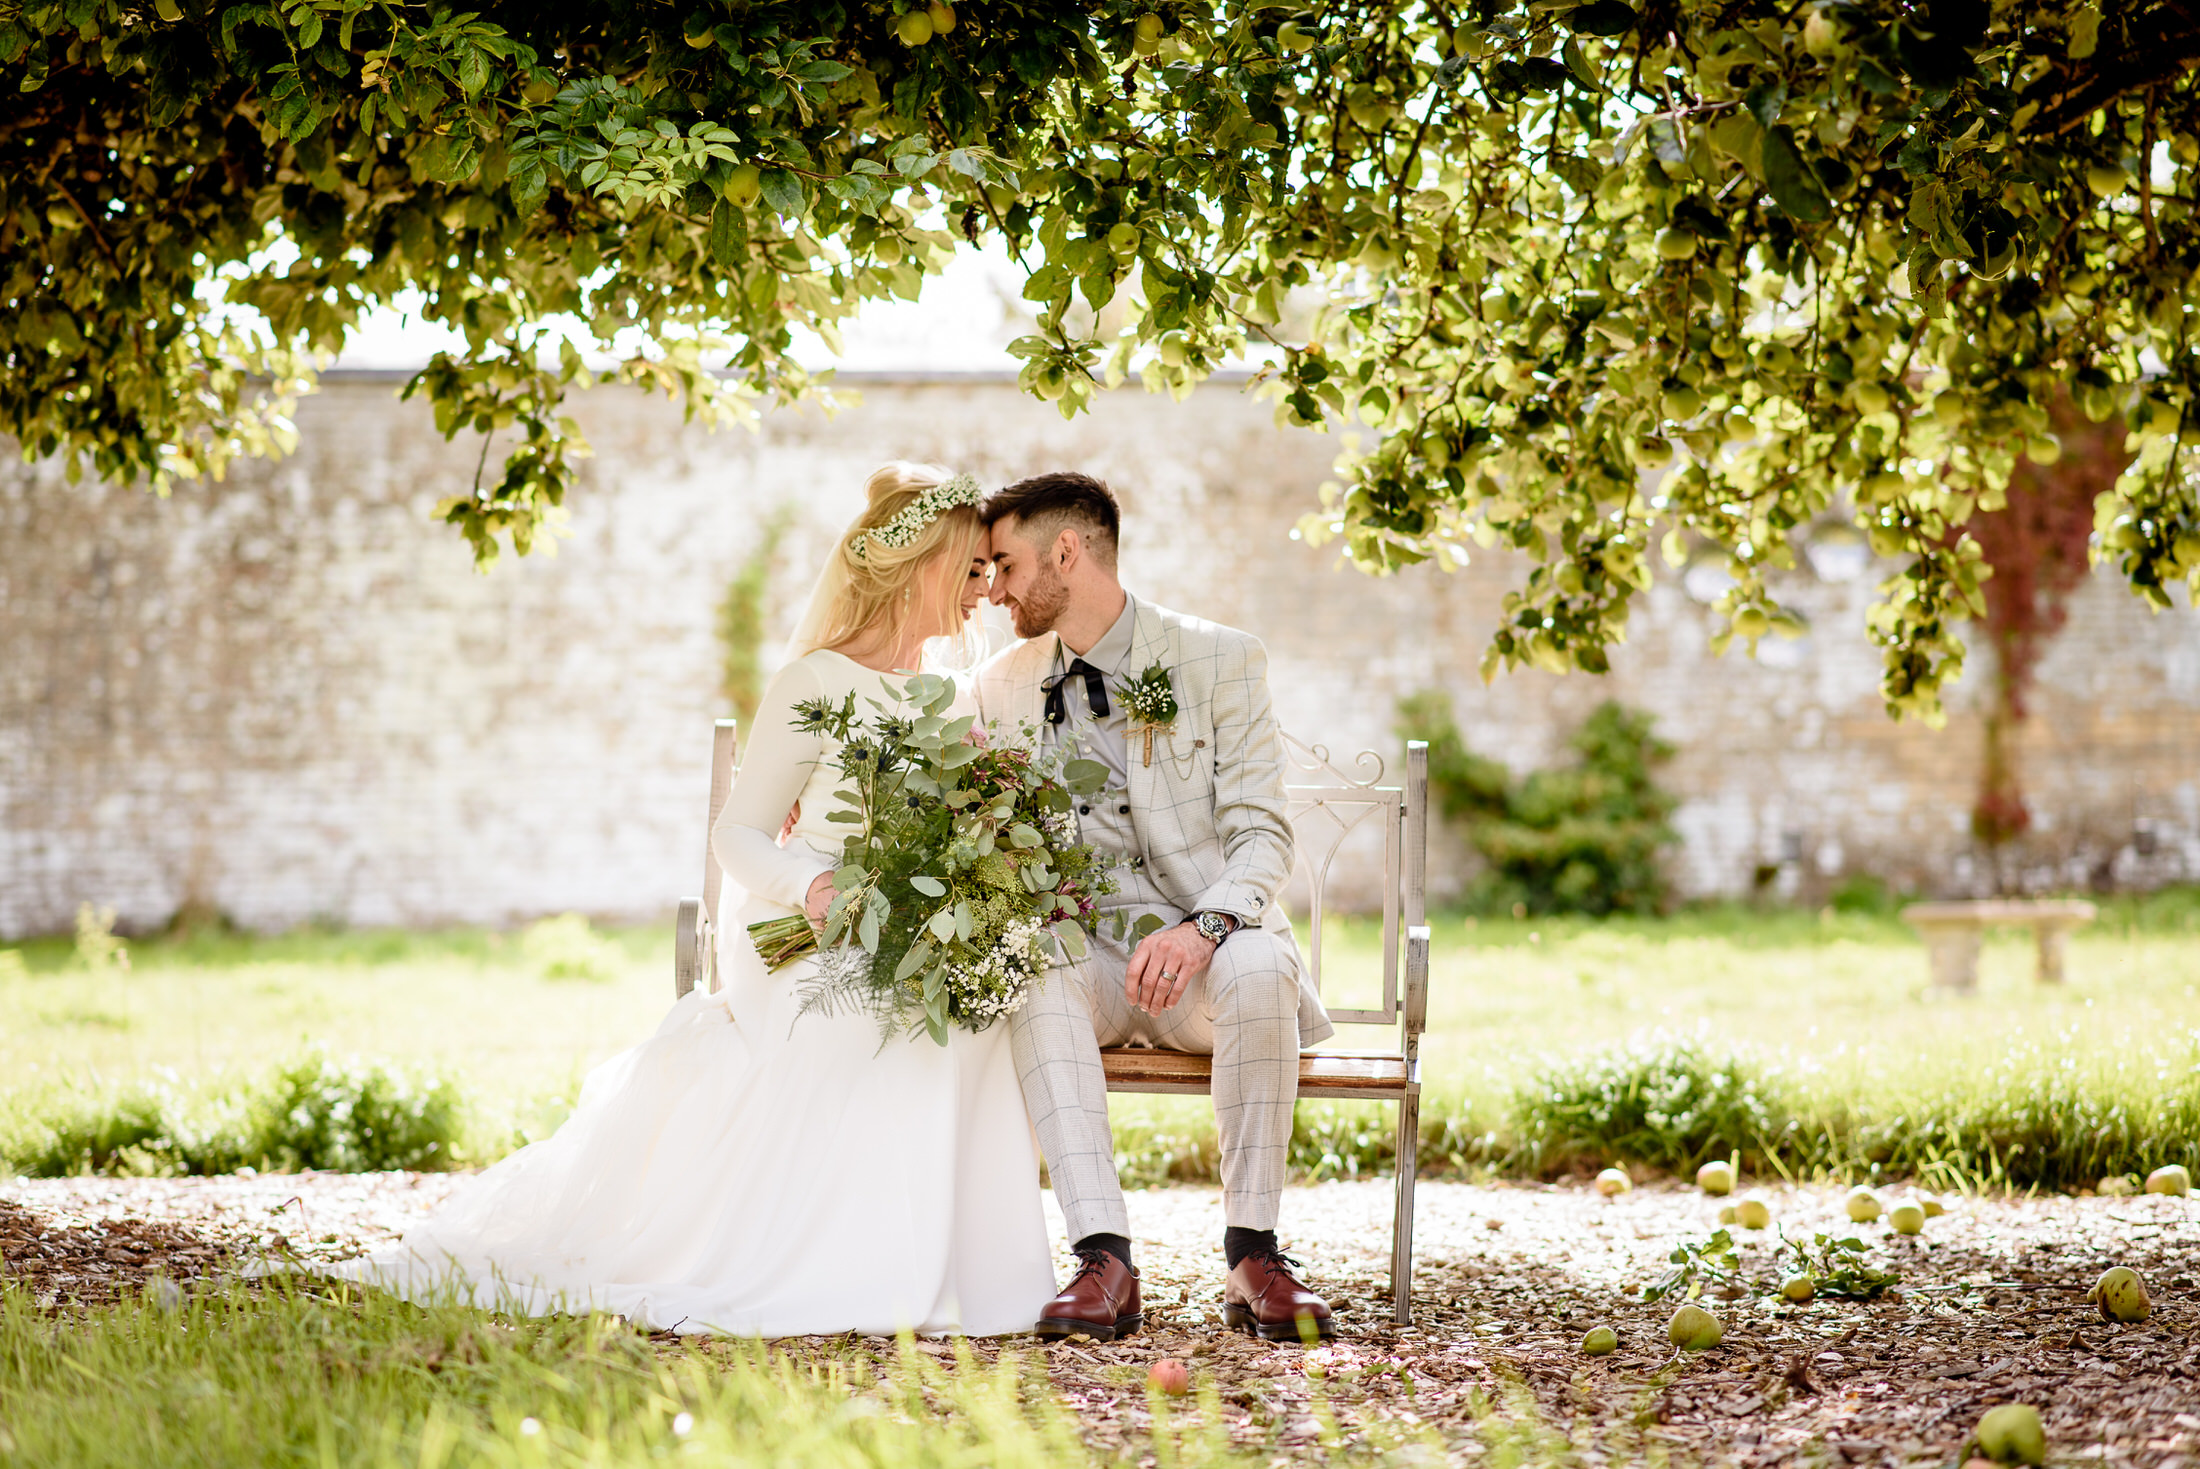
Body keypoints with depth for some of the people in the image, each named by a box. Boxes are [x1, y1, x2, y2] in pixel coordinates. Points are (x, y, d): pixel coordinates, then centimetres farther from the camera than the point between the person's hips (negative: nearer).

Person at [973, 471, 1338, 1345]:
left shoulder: (1221, 660, 0)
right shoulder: (1003, 686, 12)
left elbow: (1262, 836, -7)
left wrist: (1203, 928, -27)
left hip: (1207, 955, -2)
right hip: (1082, 952, 2)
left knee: (1260, 967, -37)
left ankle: (1253, 1256, -29)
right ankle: (1104, 1258, -41)